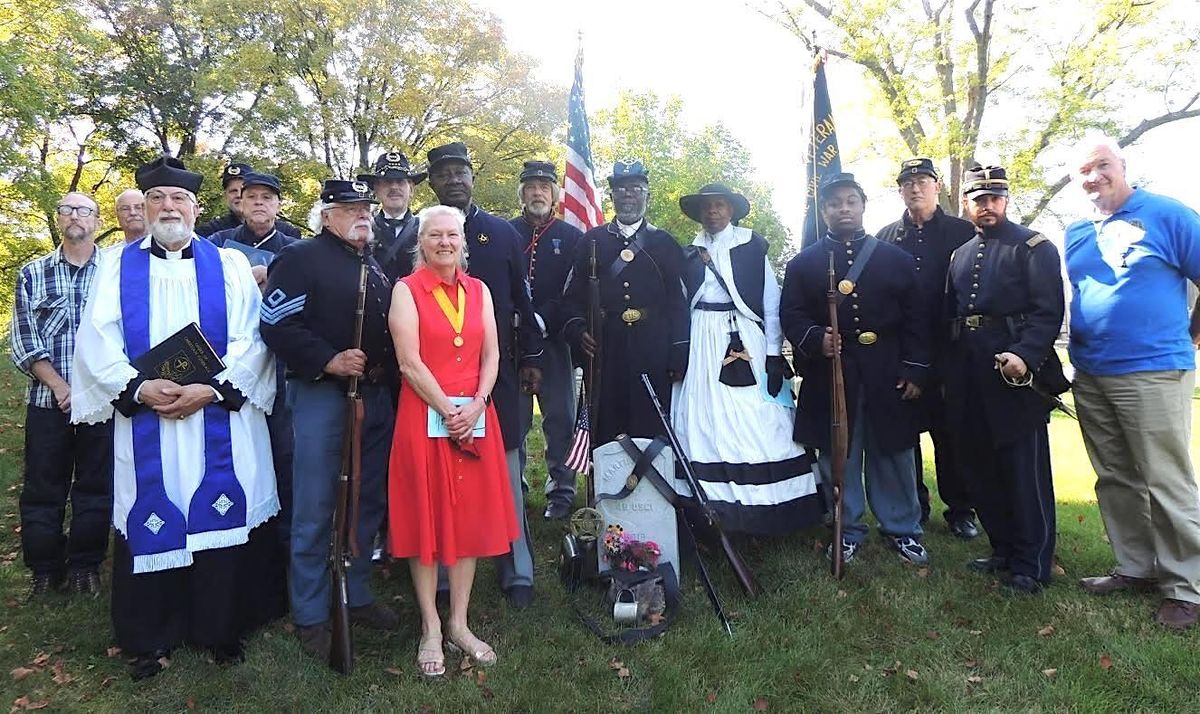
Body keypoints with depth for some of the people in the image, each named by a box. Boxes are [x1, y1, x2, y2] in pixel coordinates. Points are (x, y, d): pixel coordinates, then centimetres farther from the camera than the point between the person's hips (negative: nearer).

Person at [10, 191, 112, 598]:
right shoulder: (32, 273, 8)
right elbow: (24, 340, 2)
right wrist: (60, 386, -9)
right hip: (47, 398, 1)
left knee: (96, 486, 5)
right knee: (42, 488, 7)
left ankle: (86, 565, 19)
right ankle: (45, 570, 21)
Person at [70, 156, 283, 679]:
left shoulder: (229, 264, 7)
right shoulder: (117, 265, 11)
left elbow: (250, 339, -1)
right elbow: (96, 340, 2)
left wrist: (212, 390, -14)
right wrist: (139, 388, -13)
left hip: (221, 422, -1)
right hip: (143, 420, 1)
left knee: (221, 517, 3)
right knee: (149, 524, 5)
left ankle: (222, 627, 19)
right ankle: (150, 639, 20)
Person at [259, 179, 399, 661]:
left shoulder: (375, 264, 18)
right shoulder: (300, 258, -4)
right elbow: (277, 324, -13)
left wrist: (387, 378, 12)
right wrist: (328, 360, -20)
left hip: (376, 396, 7)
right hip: (322, 395, -7)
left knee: (368, 502, 14)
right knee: (315, 510, -1)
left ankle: (357, 595, 29)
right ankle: (310, 616, 13)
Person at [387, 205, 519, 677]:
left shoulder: (478, 290, 11)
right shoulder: (407, 290, -2)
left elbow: (491, 355, 6)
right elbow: (410, 361, -10)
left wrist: (476, 405, -8)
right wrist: (448, 410, -14)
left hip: (475, 417, 4)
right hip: (425, 416, -4)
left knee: (470, 516, 8)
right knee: (426, 517, 3)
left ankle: (459, 623, 21)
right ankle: (431, 629, 16)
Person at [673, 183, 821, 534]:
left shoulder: (752, 247, 5)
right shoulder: (690, 253, 13)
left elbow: (772, 304, 2)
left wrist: (774, 355, -5)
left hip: (746, 343, -2)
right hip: (702, 348, 2)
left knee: (759, 429, -5)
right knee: (705, 425, -1)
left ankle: (767, 509, 5)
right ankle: (713, 507, 6)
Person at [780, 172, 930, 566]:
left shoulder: (897, 259, 9)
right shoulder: (803, 264, 6)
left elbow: (916, 319, 6)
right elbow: (791, 315, 0)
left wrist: (915, 370, -1)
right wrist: (815, 339, -19)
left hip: (888, 377, 1)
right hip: (830, 378, -1)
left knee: (894, 454, 9)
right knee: (839, 457, 6)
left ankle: (902, 528, 26)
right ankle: (847, 530, 21)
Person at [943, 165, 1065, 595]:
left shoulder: (1034, 246, 1)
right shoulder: (960, 255, 20)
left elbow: (1049, 311, -9)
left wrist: (1024, 355, -23)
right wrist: (950, 372, 10)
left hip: (1016, 370, -6)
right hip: (969, 378, 6)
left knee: (1026, 469, -1)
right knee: (979, 464, 11)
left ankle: (1032, 565, 9)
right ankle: (1003, 549, 26)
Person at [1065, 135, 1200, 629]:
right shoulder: (1076, 233, 12)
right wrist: (1080, 349, 13)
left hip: (1153, 374, -6)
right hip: (1090, 376, 6)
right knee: (1115, 480, 13)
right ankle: (1136, 568, 26)